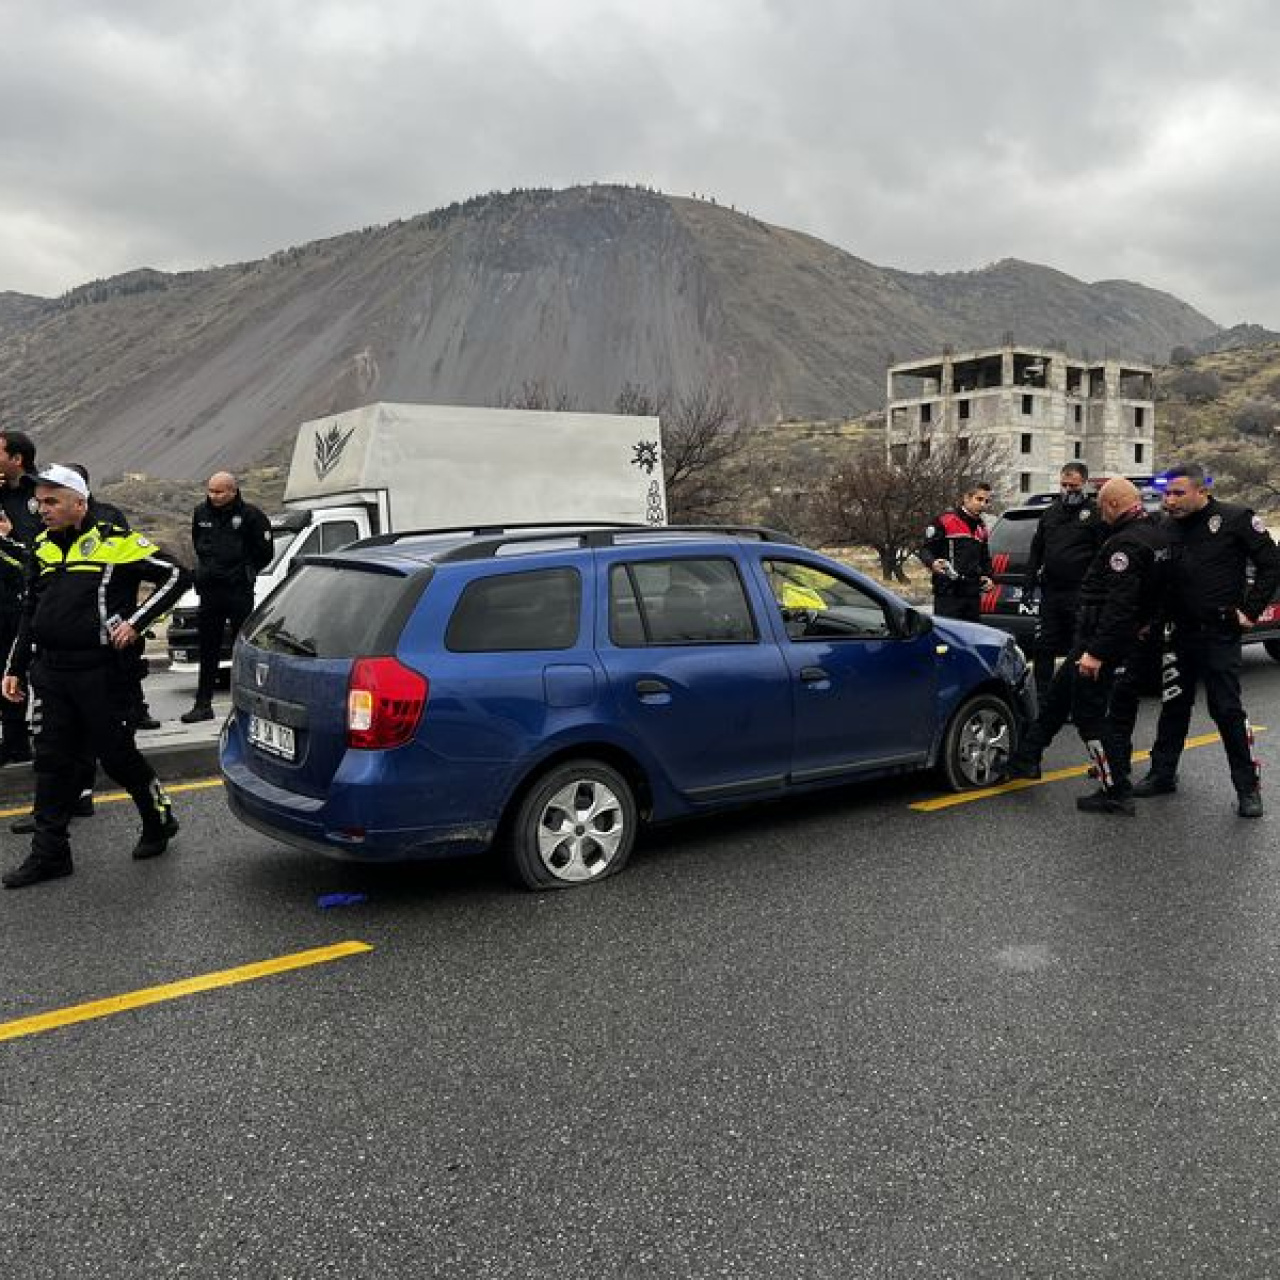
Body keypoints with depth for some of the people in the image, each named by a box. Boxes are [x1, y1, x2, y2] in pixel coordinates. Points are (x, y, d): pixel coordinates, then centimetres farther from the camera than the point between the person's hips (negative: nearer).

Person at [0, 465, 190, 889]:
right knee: (52, 761, 8)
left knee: (117, 755, 2)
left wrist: (135, 622, -11)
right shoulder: (44, 548, 14)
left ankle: (160, 820, 25)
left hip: (99, 671, -6)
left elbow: (175, 575, -6)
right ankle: (49, 853, 15)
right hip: (50, 671, 6)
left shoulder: (114, 542, -6)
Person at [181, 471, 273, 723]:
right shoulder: (201, 513, 8)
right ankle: (203, 704, 14)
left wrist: (245, 571, 2)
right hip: (209, 591, 5)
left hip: (239, 591, -5)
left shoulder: (249, 515, -8)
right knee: (208, 650, 9)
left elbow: (265, 551, -2)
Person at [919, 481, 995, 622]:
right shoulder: (946, 520, -3)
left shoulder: (981, 527, 20)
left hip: (973, 594, 7)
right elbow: (926, 549, -4)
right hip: (948, 593, -7)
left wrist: (987, 577, 12)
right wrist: (932, 563, -25)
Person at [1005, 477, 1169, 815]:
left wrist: (1096, 652, -27)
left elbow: (1119, 605, -28)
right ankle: (1025, 760, 31)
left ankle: (1117, 793, 3)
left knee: (1090, 715, -2)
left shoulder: (1126, 543, -22)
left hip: (1103, 642, -10)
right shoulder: (1158, 533, 9)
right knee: (1057, 695, 20)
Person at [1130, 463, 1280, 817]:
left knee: (1227, 709, -2)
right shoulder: (1170, 529, 8)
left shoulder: (1235, 519, -8)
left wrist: (1249, 610, -9)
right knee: (1174, 705, 13)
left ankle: (1248, 786, 9)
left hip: (1219, 634, -5)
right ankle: (1163, 774, 24)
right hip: (1180, 633, 6)